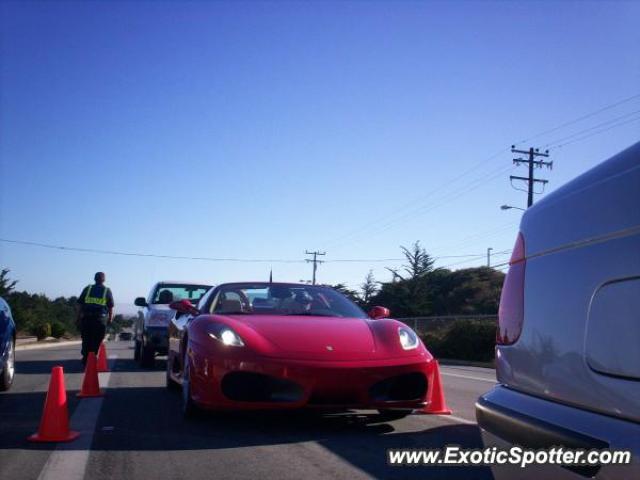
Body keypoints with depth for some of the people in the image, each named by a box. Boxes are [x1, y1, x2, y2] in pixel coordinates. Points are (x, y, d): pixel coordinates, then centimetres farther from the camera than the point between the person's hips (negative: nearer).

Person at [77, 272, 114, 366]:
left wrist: (79, 316, 13)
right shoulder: (107, 291, 6)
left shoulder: (87, 289, 10)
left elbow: (79, 304, 8)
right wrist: (110, 318, 16)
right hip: (101, 319, -1)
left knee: (86, 341, 10)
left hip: (86, 319, 2)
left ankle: (85, 360, 7)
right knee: (97, 342, 5)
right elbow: (111, 307, 4)